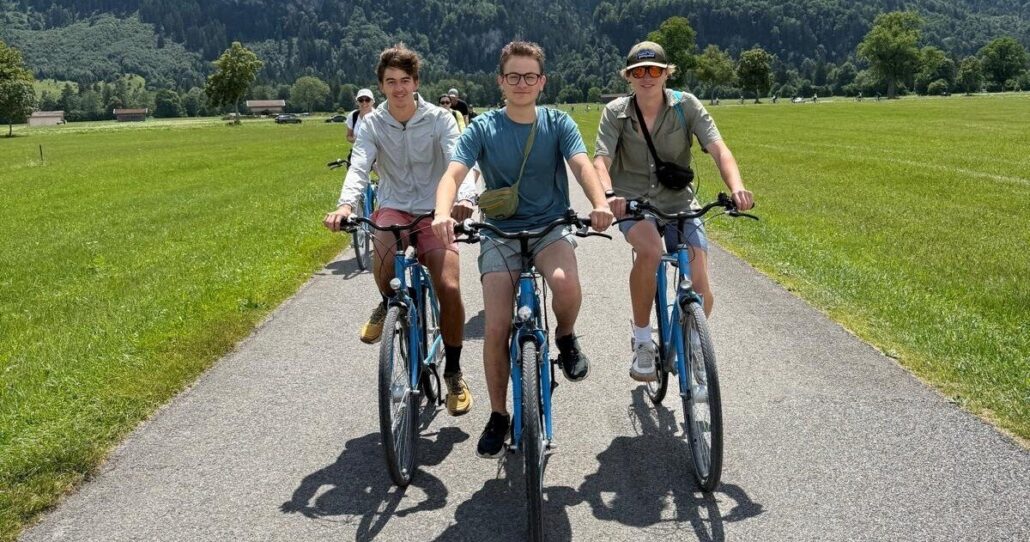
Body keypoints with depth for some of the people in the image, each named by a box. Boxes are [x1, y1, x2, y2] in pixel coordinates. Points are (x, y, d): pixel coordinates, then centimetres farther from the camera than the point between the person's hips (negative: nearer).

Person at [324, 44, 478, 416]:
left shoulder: (440, 120, -4)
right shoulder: (373, 124, -1)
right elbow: (359, 167, -16)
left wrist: (465, 197, -40)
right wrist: (346, 204, -37)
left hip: (434, 214, 0)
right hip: (394, 209, 1)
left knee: (449, 288, -18)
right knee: (382, 251, -36)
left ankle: (453, 372, 4)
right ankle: (389, 304, -1)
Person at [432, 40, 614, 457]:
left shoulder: (557, 123, 0)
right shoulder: (483, 128, -3)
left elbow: (582, 164, -15)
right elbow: (453, 173, -16)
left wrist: (600, 204, -37)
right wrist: (443, 214, -38)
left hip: (552, 228, 0)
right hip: (501, 233, 1)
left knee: (566, 284, -34)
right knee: (496, 328, -9)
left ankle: (565, 337, 1)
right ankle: (498, 415, 12)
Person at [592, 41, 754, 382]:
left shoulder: (686, 105, -5)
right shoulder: (615, 113, -5)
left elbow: (718, 149, -16)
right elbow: (601, 160, -16)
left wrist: (736, 187, -36)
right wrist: (608, 195, -39)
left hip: (679, 204, 1)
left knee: (700, 289, -16)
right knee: (651, 249, -37)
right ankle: (642, 342, -16)